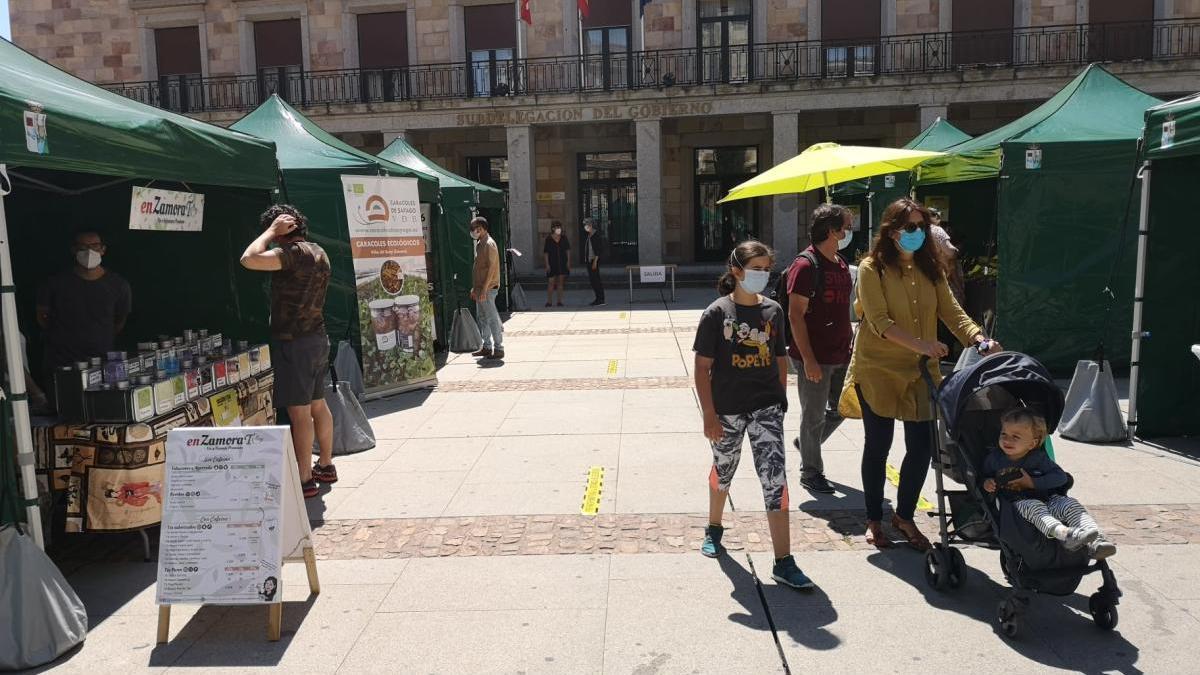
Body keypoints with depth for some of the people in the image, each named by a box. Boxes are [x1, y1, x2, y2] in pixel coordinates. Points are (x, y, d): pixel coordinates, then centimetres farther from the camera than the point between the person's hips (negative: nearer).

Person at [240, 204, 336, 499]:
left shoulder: (292, 253, -16)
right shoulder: (318, 252, 13)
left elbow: (249, 259, -27)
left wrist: (272, 231, -16)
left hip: (294, 342, -10)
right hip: (317, 338, 10)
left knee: (299, 412, -5)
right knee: (318, 404, 17)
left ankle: (304, 480, 0)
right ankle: (325, 466, 28)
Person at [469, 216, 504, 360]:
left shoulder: (489, 244, -15)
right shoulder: (480, 244, 15)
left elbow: (491, 268, -20)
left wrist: (484, 289, -23)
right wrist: (475, 288, 20)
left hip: (488, 288, -10)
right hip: (480, 288, 10)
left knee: (492, 319, -6)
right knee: (482, 318, 14)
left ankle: (499, 349, -1)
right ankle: (487, 347, 21)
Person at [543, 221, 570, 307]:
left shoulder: (564, 239, 5)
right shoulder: (548, 239, -3)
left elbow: (568, 251, 9)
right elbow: (545, 253, -2)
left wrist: (568, 261, 1)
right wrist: (547, 264, -8)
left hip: (563, 263, 3)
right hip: (552, 264, -3)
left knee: (561, 282, 5)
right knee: (551, 282, -5)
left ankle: (560, 301, 10)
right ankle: (549, 301, 2)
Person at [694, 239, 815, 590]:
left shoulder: (773, 311, 2)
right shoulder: (716, 314, -9)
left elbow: (780, 359, 12)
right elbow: (702, 367, -9)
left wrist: (781, 400, 10)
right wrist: (709, 414, -13)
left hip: (766, 406, 2)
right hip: (727, 409, -2)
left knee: (774, 478, -6)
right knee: (723, 472, 17)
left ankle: (783, 562, -2)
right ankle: (714, 529, 43)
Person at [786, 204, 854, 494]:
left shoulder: (841, 264, 11)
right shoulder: (806, 266, -15)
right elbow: (795, 315, -18)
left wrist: (850, 346, 18)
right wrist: (808, 359, -21)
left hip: (841, 355, 8)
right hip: (815, 358, -8)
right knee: (814, 416, 4)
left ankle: (806, 443, 39)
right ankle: (810, 472, 20)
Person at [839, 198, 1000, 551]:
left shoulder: (931, 269, 9)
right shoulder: (872, 268, -8)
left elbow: (951, 311, 0)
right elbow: (879, 321, -18)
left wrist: (980, 339, -19)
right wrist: (921, 344, -30)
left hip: (920, 372, 5)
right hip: (878, 370, -4)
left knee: (922, 446, 4)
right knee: (878, 446, 6)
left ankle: (904, 515, 25)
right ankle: (874, 520, 23)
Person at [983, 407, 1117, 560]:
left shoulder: (1038, 457, 6)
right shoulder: (994, 458, 7)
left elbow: (1061, 477, -1)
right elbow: (981, 477, 19)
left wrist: (1032, 482, -12)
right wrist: (986, 483, -7)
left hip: (1047, 498, 3)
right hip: (1018, 502, -3)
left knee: (1071, 505, -23)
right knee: (1035, 508, -36)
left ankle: (1096, 542, -37)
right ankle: (1064, 534, -60)